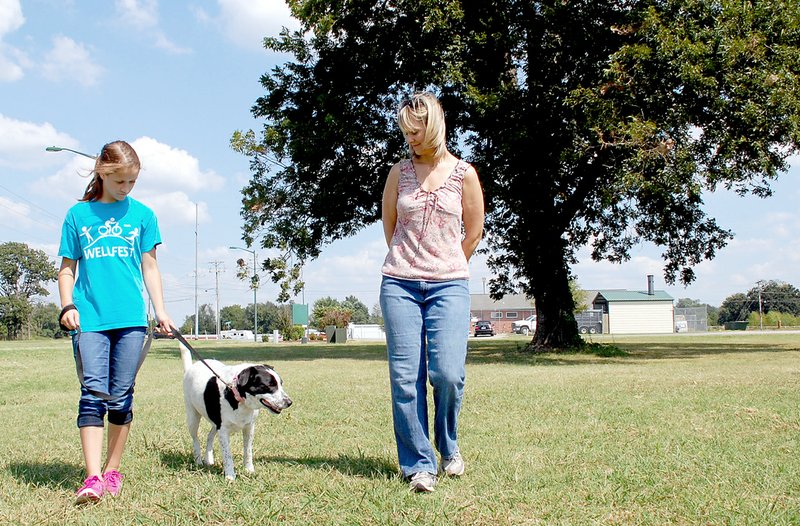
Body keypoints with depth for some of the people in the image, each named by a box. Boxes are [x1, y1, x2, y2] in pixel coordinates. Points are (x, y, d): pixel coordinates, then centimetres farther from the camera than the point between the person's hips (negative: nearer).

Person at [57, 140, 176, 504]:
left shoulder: (142, 215, 10)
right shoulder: (78, 215, 9)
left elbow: (149, 268, 12)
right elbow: (67, 269, 12)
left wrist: (161, 312, 5)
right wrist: (67, 306, -3)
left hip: (130, 319, 1)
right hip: (89, 319, -1)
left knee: (121, 398, 3)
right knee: (93, 393, -10)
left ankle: (112, 471, 14)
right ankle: (92, 478, -14)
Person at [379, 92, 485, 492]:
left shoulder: (463, 174, 3)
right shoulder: (400, 171, 7)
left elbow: (474, 231, 10)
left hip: (449, 284, -1)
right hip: (400, 283, 2)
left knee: (447, 372, -12)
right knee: (405, 375, -4)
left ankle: (448, 448, 16)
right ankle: (419, 466, 4)